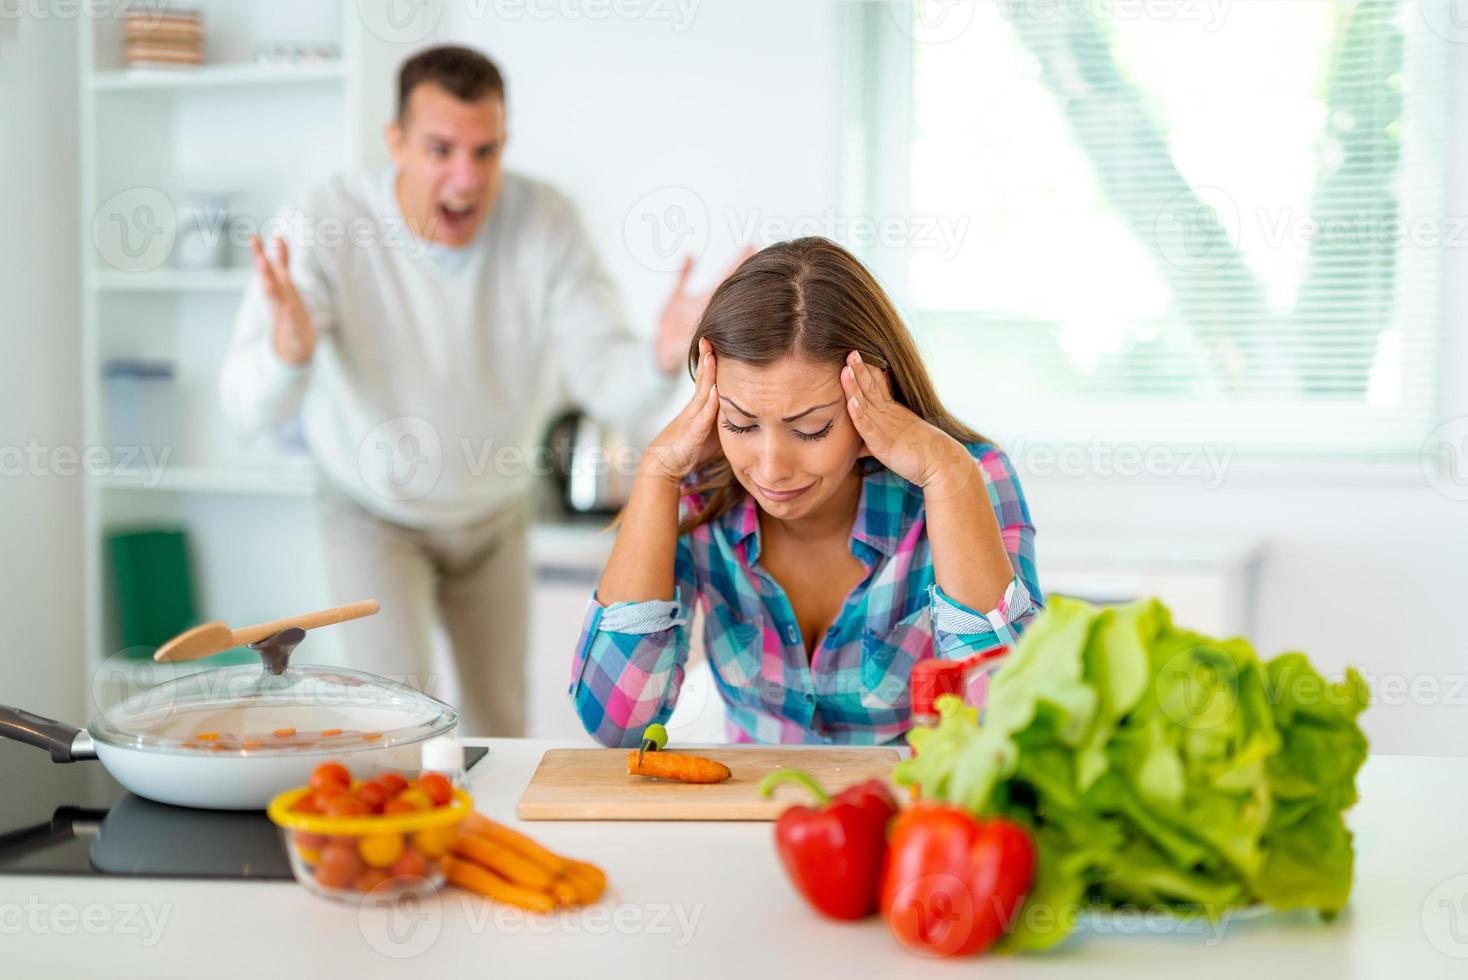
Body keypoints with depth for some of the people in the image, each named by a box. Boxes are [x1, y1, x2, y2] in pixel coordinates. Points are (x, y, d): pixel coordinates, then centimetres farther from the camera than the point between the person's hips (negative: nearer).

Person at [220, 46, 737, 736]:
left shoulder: (545, 223, -23)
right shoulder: (327, 224, -28)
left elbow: (607, 384, -26)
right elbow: (249, 409, -35)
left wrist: (661, 357, -49)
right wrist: (289, 350, -59)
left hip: (494, 516, 3)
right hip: (375, 516, -3)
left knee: (500, 730, 18)